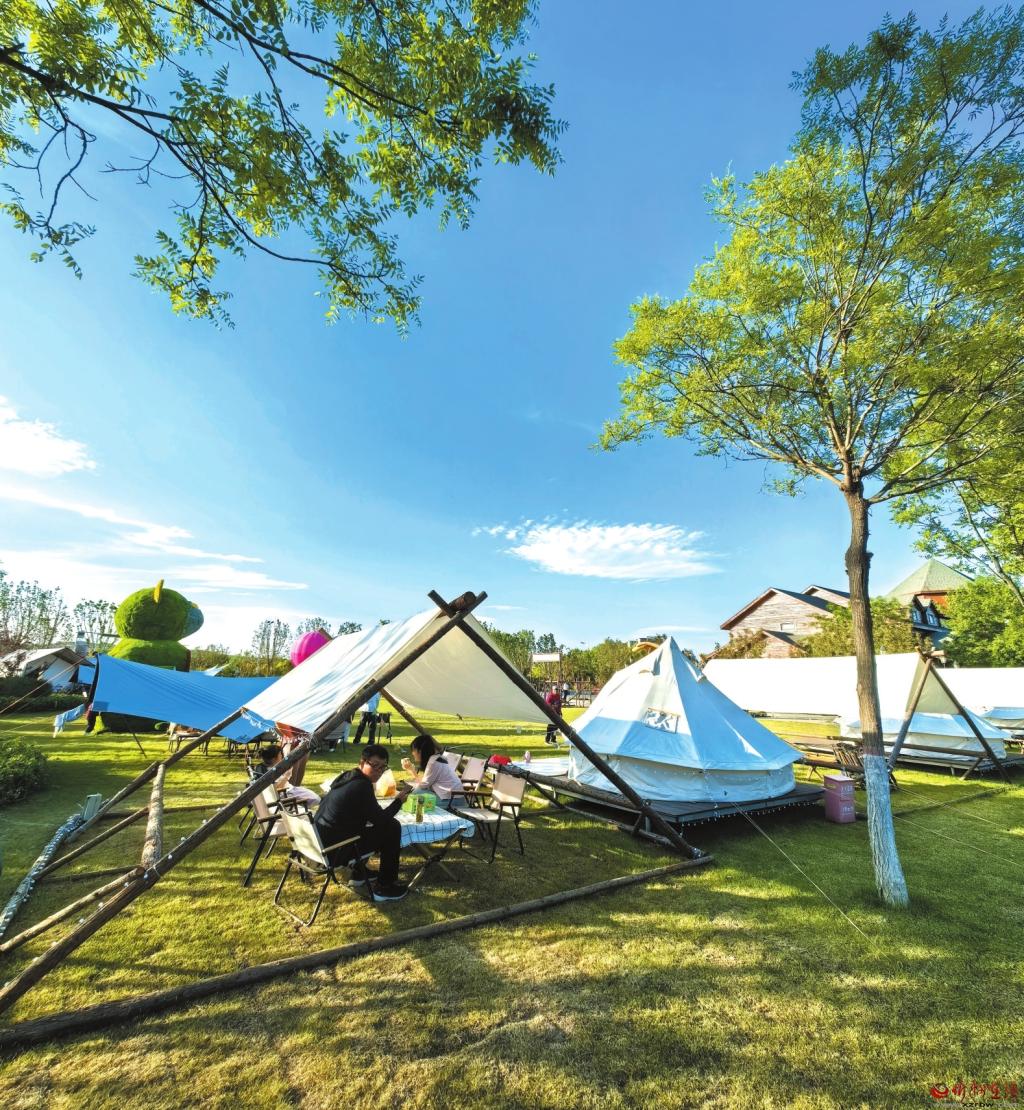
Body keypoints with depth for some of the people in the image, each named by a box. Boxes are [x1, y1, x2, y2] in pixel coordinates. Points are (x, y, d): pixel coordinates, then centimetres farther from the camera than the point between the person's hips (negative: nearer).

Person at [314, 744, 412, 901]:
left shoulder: (347, 776, 6)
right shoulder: (361, 785, -22)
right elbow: (381, 820, -13)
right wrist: (399, 799, -1)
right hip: (333, 852, -9)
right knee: (392, 828, -4)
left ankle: (359, 872, 34)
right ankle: (384, 887, 7)